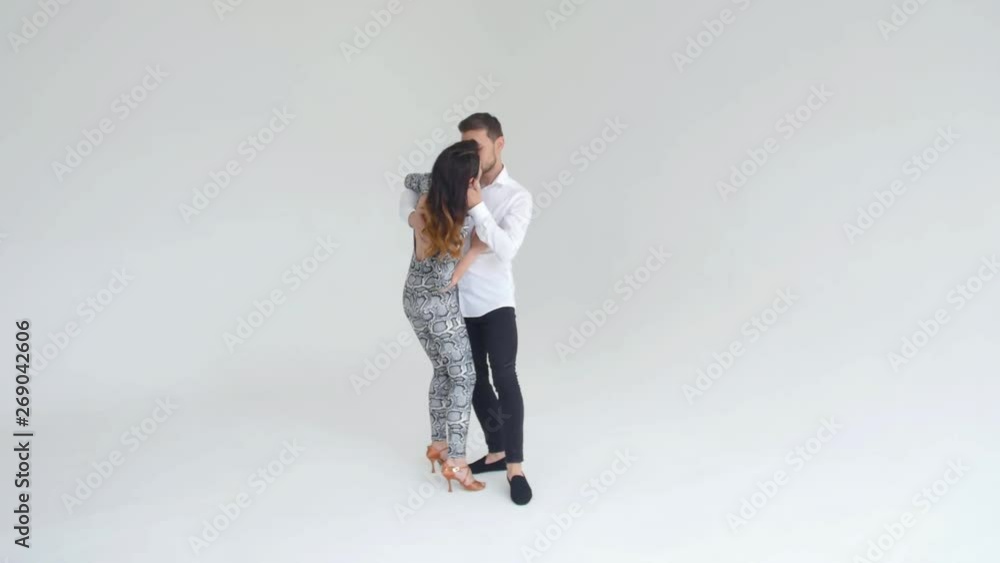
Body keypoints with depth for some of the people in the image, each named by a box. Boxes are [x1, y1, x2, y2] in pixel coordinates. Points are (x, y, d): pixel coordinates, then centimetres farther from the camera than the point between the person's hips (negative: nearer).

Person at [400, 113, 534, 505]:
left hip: (495, 302, -4)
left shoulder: (518, 197, -9)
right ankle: (496, 453, 26)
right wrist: (412, 214, -11)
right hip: (458, 302, 5)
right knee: (476, 382, 11)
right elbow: (411, 190, 12)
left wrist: (478, 207, -28)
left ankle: (515, 467, -4)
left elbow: (506, 250, -21)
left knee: (505, 378, -12)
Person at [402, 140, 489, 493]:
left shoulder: (429, 194, -9)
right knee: (463, 377, 4)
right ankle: (455, 461, 6)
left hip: (414, 300, 8)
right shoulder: (452, 227, -31)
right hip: (438, 306, -8)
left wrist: (446, 180, 11)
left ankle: (438, 445, 30)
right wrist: (475, 249, -17)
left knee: (443, 371, 20)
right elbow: (445, 282, -24)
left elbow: (411, 180, 16)